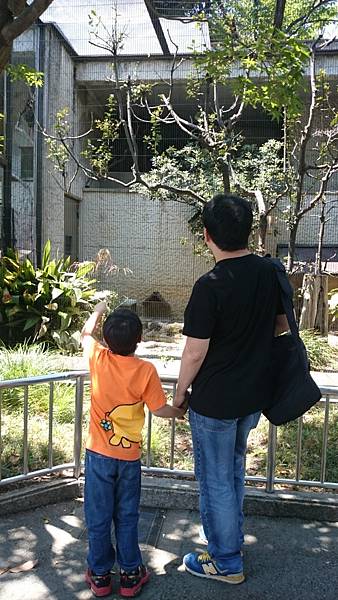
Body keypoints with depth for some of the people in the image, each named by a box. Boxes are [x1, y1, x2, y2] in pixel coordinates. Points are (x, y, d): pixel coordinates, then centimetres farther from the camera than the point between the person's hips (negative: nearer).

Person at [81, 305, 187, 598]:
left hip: (98, 453, 1)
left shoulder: (98, 358, -12)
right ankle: (131, 574, 28)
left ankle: (100, 575, 28)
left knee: (98, 517, 14)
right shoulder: (146, 370, -16)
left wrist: (98, 311, 24)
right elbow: (159, 409, -9)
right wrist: (181, 412, 11)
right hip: (129, 456, 0)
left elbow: (86, 333, 8)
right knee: (127, 517, 15)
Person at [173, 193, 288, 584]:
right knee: (233, 467, 27)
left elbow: (195, 353, -20)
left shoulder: (210, 286, -25)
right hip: (254, 395, 7)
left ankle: (226, 563, 29)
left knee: (216, 480, 11)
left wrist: (179, 394, -5)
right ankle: (232, 539, 45)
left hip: (214, 401, -7)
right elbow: (282, 326, 9)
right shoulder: (270, 272, -4)